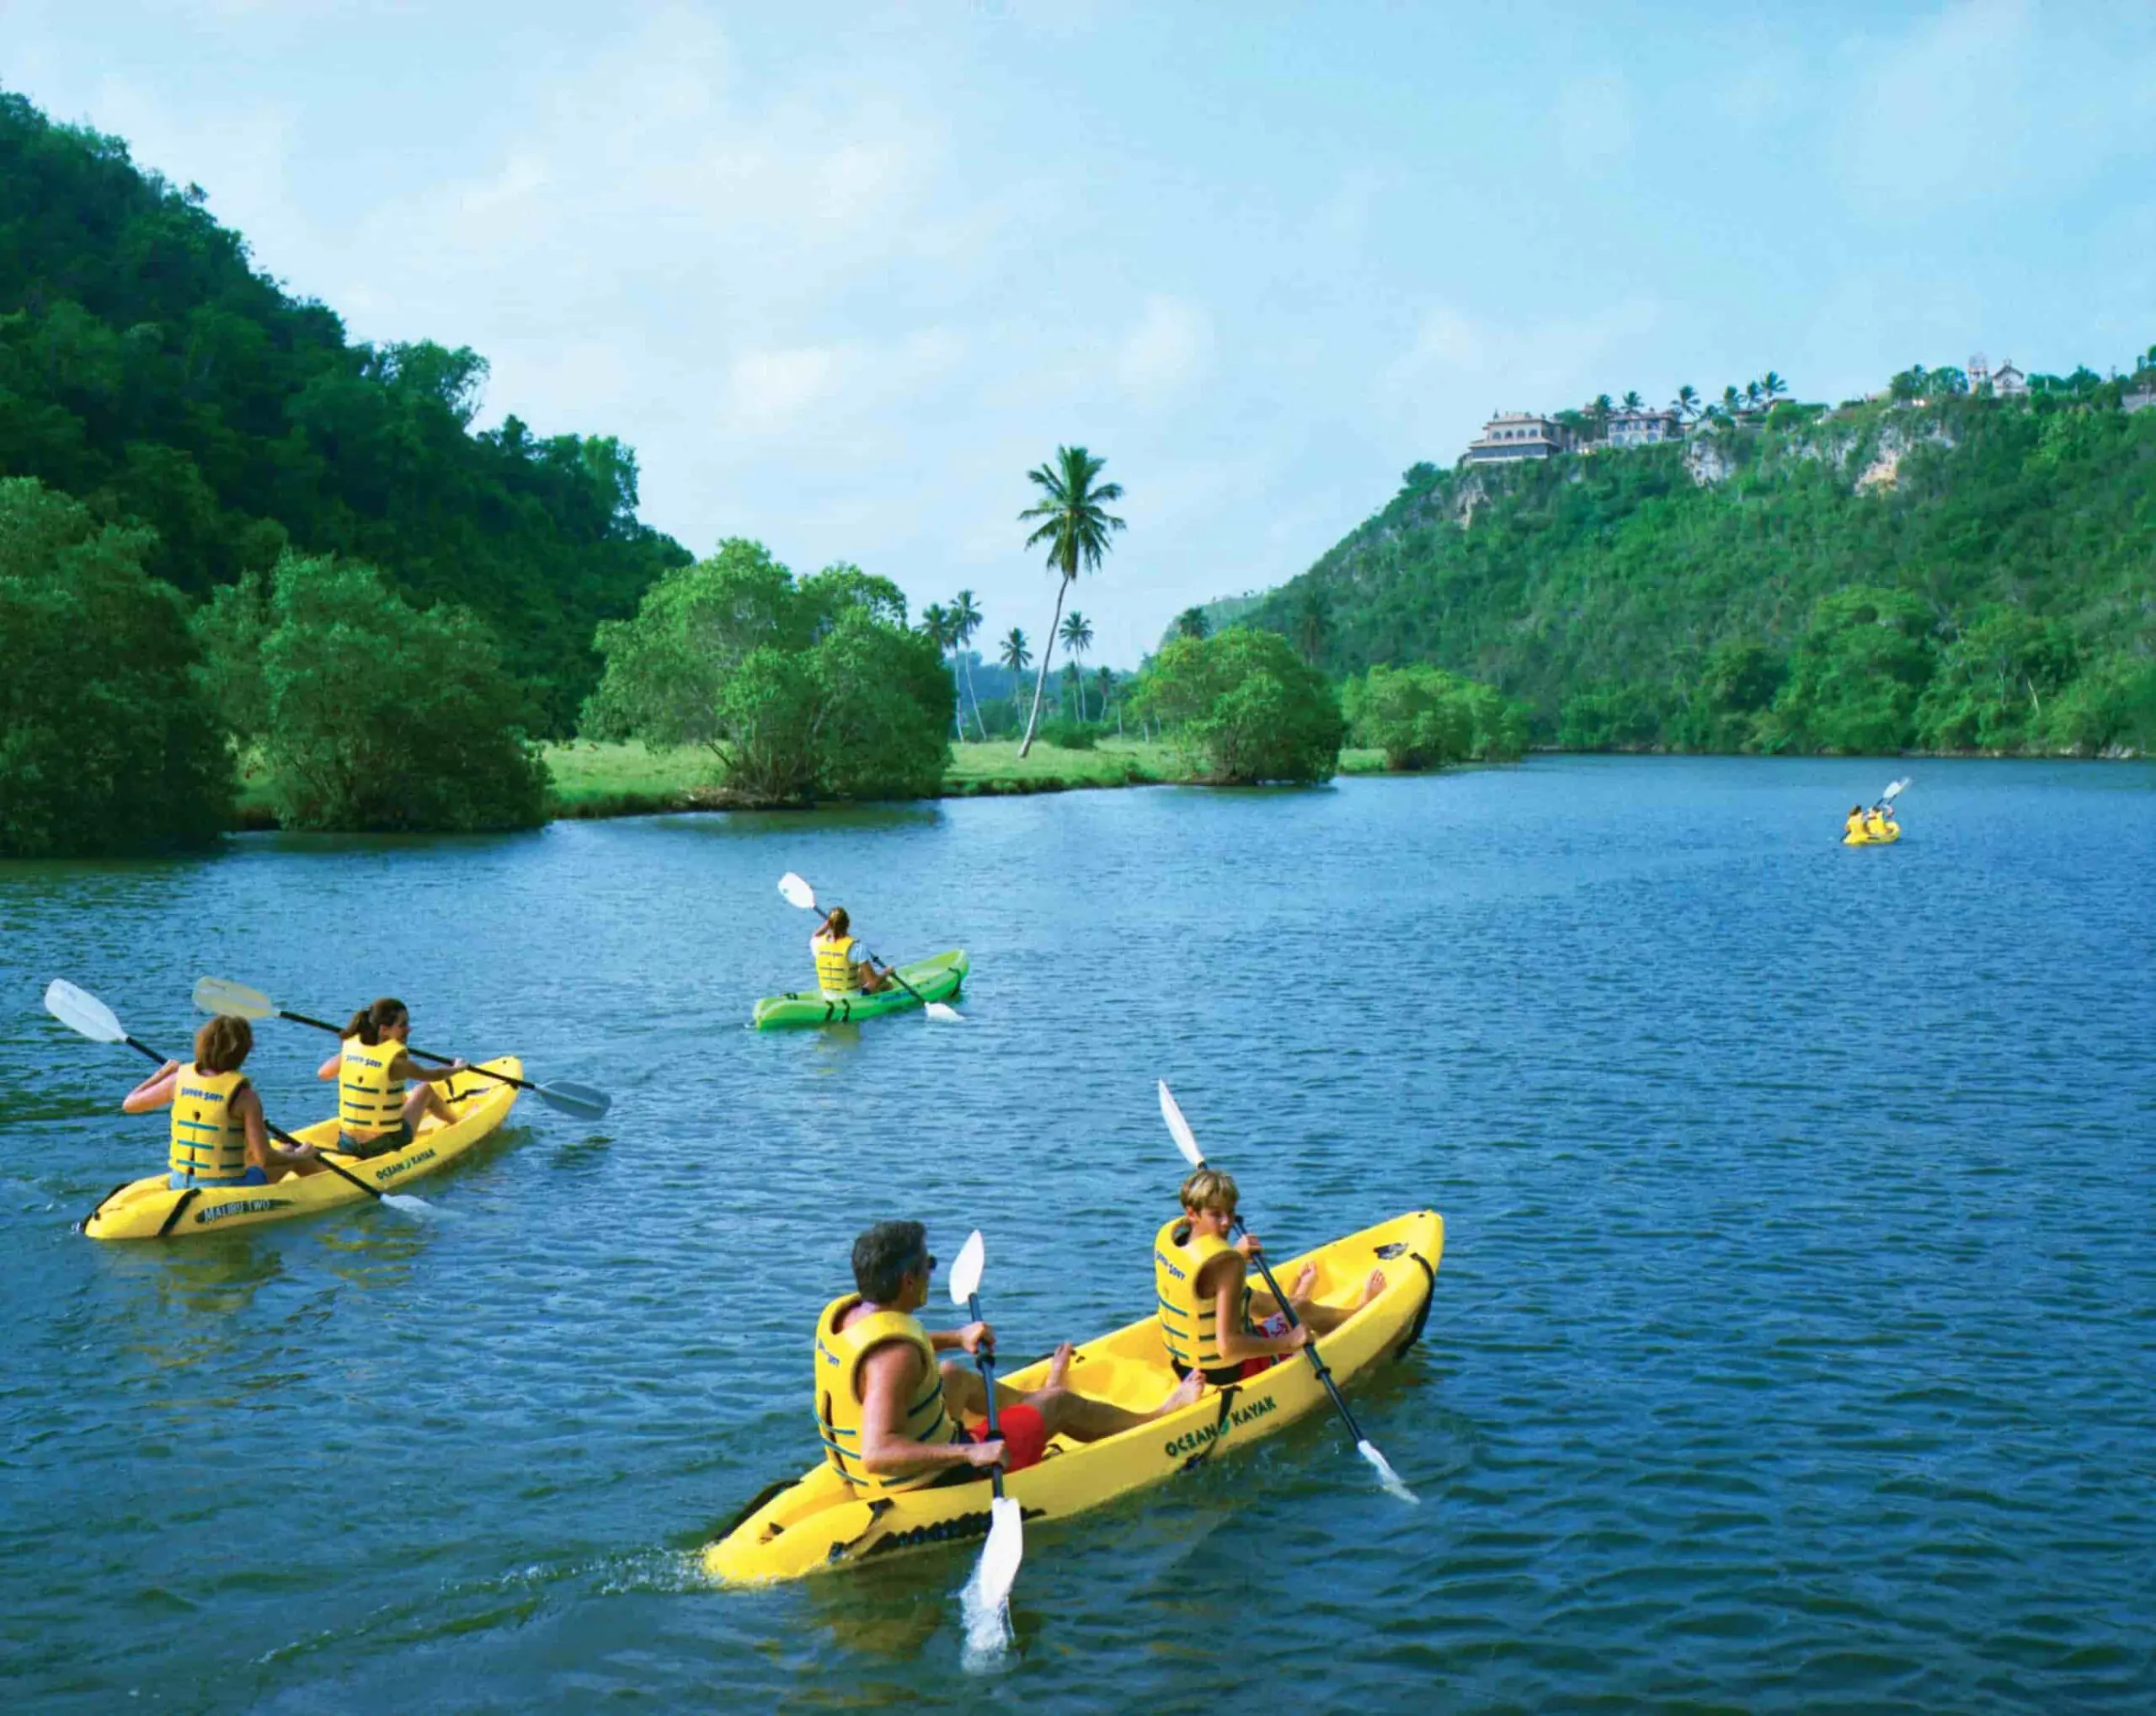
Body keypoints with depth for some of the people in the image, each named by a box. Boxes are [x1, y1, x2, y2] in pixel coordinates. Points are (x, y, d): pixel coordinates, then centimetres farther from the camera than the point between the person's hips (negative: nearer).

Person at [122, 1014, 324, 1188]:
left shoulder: (180, 1079, -4)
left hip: (179, 1186, 6)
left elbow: (129, 1104, 10)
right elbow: (264, 1158, -18)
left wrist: (162, 1073, 22)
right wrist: (299, 1156, 1)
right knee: (290, 1152, 18)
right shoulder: (243, 1095, -18)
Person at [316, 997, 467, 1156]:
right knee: (424, 1089, 18)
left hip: (348, 1146, 5)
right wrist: (456, 1068, 19)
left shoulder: (349, 1047, -5)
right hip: (387, 1147, -5)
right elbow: (431, 1076, -1)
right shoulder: (396, 1061, -19)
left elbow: (322, 1073, 13)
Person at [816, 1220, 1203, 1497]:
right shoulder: (896, 1354, -34)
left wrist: (955, 1337, 19)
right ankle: (1155, 1419, 37)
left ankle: (1033, 1404, 61)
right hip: (932, 1485, -8)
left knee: (951, 1373, 31)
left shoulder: (841, 1311, -6)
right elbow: (877, 1454, -41)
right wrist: (969, 1454, -42)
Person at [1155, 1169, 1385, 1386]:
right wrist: (1289, 1343, -25)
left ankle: (1294, 1299, 70)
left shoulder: (1167, 1233, -9)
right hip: (1228, 1371, -6)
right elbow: (1228, 1346, -36)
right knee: (1303, 1309, 19)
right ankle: (1360, 1309, 53)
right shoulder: (1226, 1262, -32)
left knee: (1250, 1299, 32)